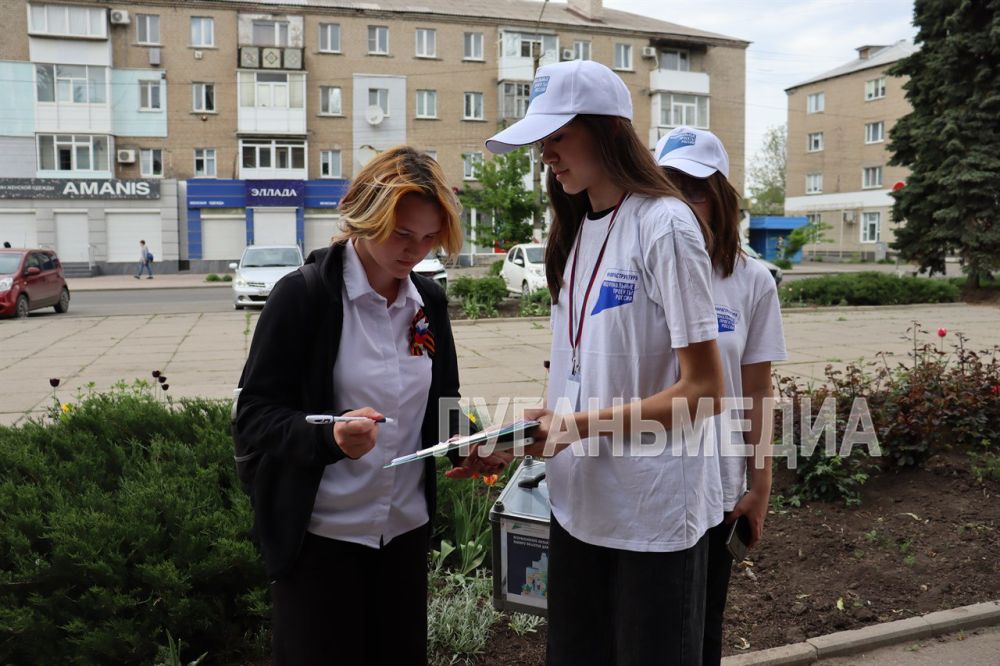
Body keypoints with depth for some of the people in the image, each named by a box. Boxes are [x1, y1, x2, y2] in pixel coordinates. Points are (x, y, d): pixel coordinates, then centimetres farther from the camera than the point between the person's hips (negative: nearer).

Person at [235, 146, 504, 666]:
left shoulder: (430, 302, 4)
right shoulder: (303, 295, -13)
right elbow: (254, 416, -14)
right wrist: (330, 435, -32)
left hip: (407, 529, 5)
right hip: (319, 536, -5)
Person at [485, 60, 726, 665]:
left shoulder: (664, 225, -13)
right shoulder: (576, 231, 9)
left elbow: (703, 392, -16)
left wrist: (581, 425, -21)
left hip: (654, 515, -7)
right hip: (579, 503, 7)